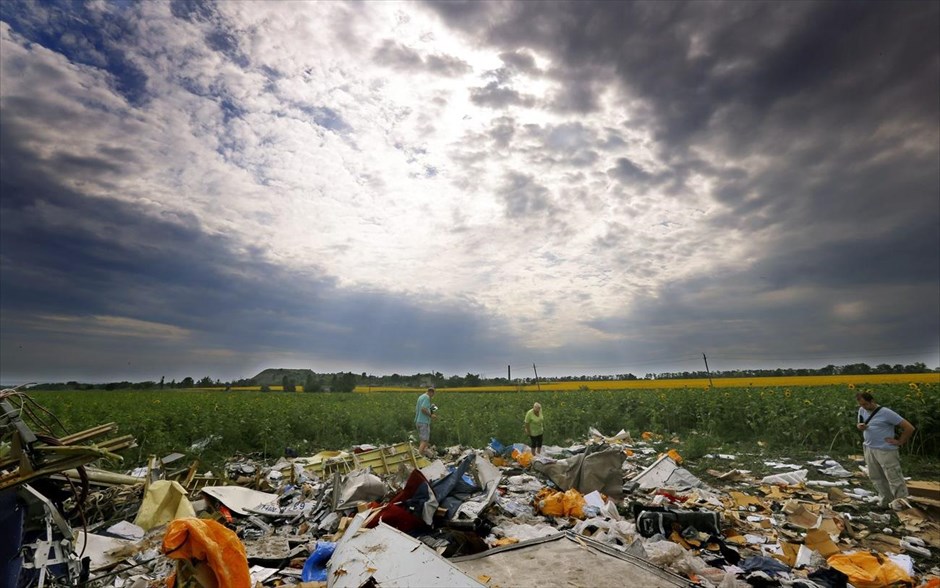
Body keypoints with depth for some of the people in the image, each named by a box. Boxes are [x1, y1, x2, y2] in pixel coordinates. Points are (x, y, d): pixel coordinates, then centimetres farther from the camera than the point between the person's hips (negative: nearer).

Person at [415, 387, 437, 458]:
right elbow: (423, 409, -24)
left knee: (423, 439, 15)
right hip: (424, 422, -9)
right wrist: (430, 415, -13)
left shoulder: (420, 397, 16)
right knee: (424, 440, -8)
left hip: (418, 421, 9)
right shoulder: (427, 397, -12)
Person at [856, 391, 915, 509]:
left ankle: (900, 500, 14)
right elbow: (860, 425, 20)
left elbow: (909, 428, -12)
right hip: (869, 449, 7)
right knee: (876, 477, 13)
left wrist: (899, 442, -8)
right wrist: (859, 426, -3)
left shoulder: (886, 413, -15)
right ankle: (887, 501, 25)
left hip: (885, 451, -7)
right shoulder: (862, 411, 5)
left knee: (893, 477, 0)